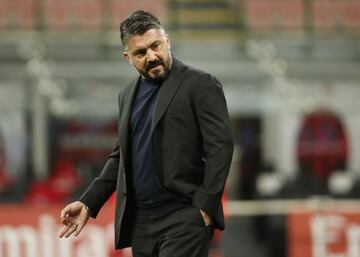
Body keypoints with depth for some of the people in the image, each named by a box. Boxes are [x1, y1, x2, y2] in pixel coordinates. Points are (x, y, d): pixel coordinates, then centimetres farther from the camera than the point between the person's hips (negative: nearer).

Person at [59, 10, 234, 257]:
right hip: (140, 222, 7)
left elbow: (220, 146, -10)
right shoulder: (128, 95, 17)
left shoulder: (200, 85, -4)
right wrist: (88, 203, 13)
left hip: (184, 218, -7)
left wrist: (204, 207, -16)